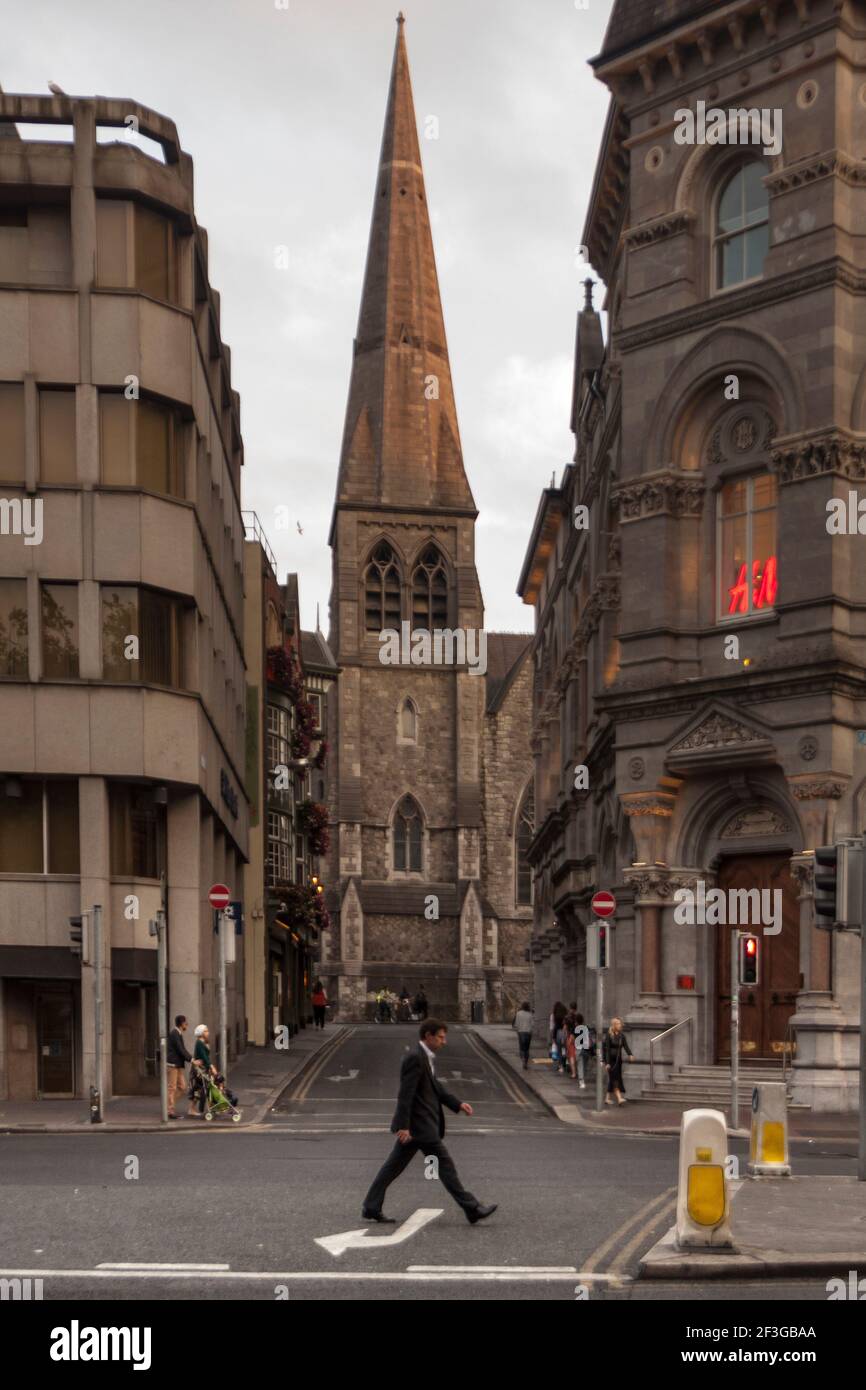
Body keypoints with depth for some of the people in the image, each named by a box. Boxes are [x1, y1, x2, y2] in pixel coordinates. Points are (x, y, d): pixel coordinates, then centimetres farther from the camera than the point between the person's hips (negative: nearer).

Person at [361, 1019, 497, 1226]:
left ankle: (371, 1209, 15)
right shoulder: (415, 1058, -18)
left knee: (394, 1166, 11)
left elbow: (435, 1087, 23)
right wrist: (403, 1126, -25)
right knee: (444, 1164, -3)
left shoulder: (426, 1058, 14)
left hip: (419, 1124, 10)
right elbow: (405, 1094, -22)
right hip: (419, 1125, -10)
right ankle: (472, 1209, 3)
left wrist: (458, 1104, 14)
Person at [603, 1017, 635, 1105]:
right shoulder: (608, 1035, -9)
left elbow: (626, 1046, -3)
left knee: (612, 1079, 7)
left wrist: (630, 1054, -22)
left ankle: (607, 1098, 16)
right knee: (614, 1078, -12)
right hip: (610, 1059, -6)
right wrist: (607, 1063, -15)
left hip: (618, 1060, 6)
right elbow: (607, 1049, -11)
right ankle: (619, 1098, -18)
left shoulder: (622, 1035, 7)